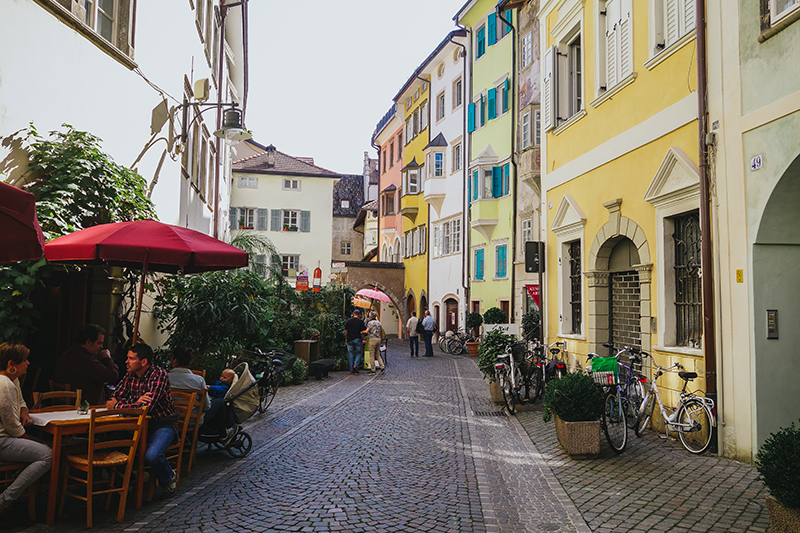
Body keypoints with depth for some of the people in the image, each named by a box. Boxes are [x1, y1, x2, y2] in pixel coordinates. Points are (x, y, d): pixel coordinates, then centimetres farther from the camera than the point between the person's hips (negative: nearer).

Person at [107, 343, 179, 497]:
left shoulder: (159, 375, -19)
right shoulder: (130, 376, 4)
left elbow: (146, 407, -27)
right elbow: (115, 398, 0)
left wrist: (115, 406, -19)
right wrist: (136, 402, -20)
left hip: (164, 424, -7)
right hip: (142, 422, 7)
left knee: (152, 456, -30)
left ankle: (169, 478, 4)